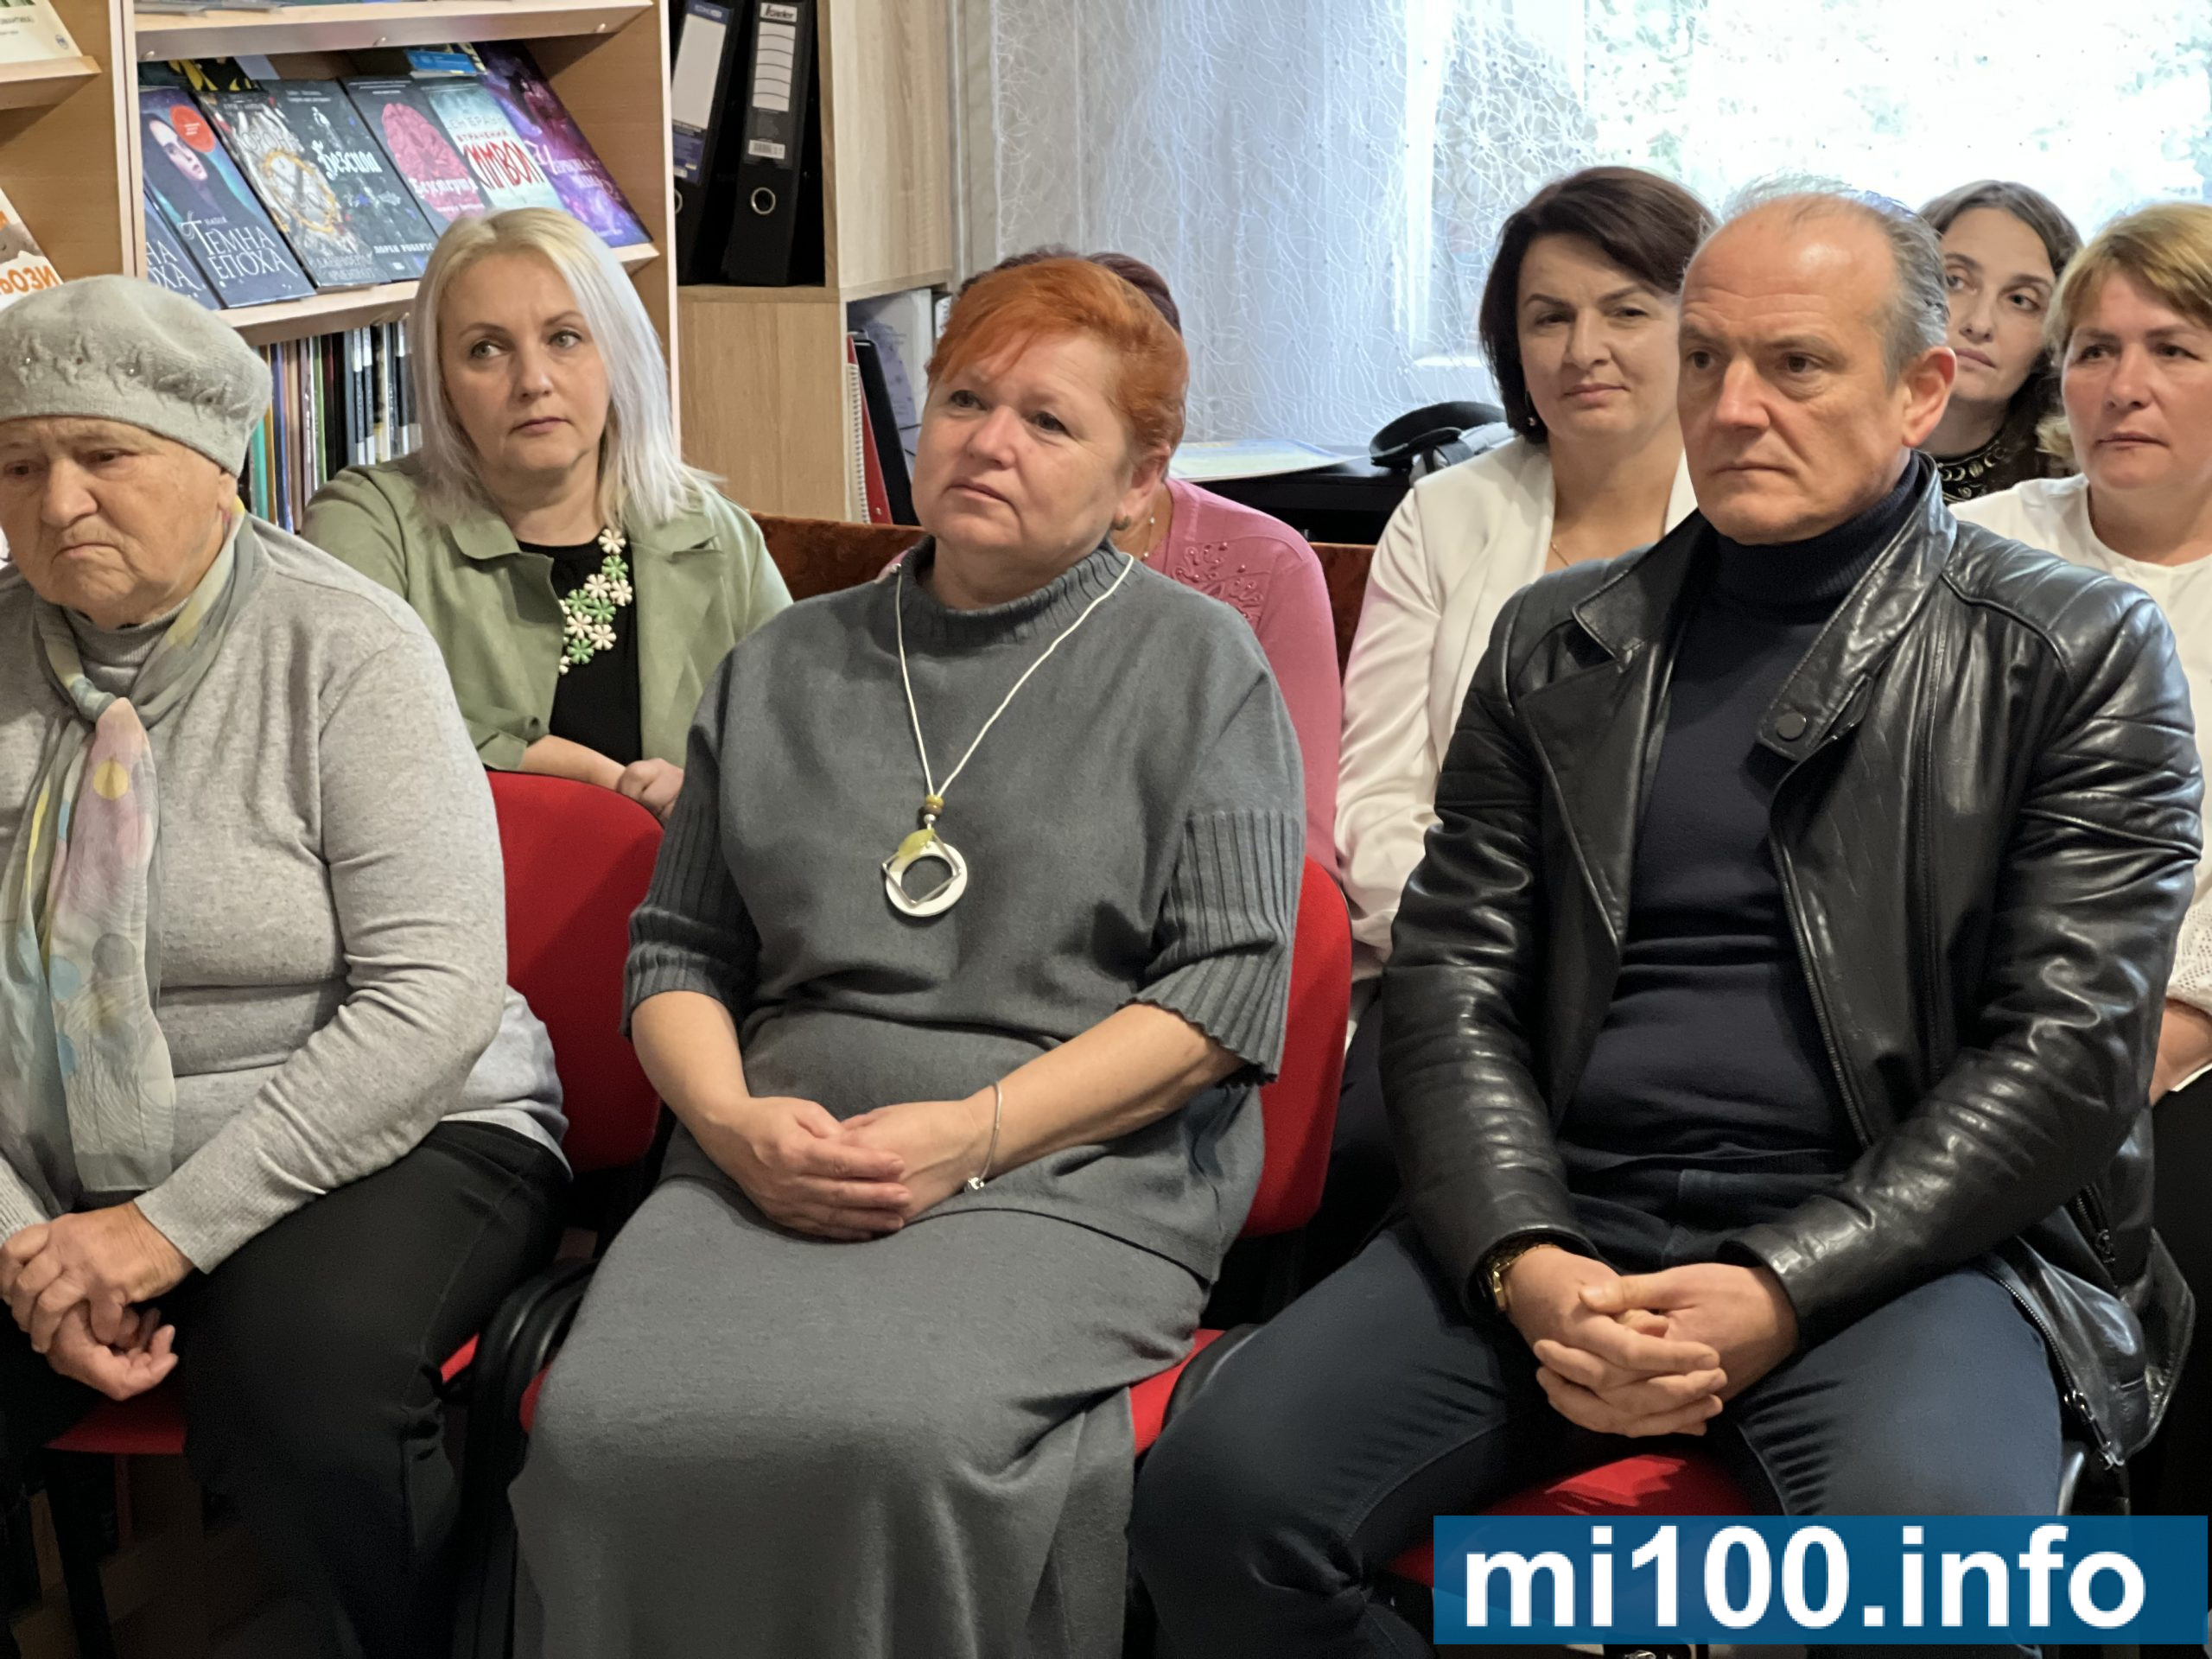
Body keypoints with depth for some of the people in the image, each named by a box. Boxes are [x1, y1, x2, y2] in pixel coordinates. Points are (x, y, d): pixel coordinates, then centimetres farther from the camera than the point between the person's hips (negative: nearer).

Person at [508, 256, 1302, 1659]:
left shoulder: (1198, 666, 8)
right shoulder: (784, 668, 20)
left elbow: (1230, 989, -2)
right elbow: (678, 948, 19)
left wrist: (970, 1135, -12)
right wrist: (732, 1121, -3)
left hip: (1070, 1171, -3)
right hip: (777, 1163, 3)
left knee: (897, 1435, -35)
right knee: (604, 1426, -28)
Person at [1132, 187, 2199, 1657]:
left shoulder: (2080, 653, 4)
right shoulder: (1557, 643, 16)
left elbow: (2072, 1051, -4)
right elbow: (1451, 981, 9)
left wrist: (1781, 1291, -14)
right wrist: (1526, 1263, -10)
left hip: (1898, 1243, -3)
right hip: (1563, 1220, 4)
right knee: (1217, 1494, -20)